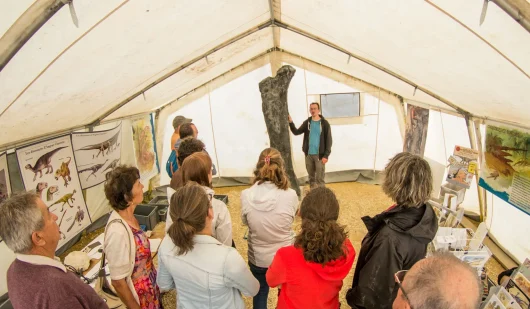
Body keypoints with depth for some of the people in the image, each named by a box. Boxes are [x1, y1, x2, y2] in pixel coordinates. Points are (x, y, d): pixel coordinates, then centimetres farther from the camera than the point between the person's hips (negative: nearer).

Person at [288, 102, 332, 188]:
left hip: (319, 155, -4)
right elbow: (296, 132, 4)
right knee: (311, 177, 14)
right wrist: (291, 123, -12)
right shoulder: (307, 122, 6)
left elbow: (329, 140, -8)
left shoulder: (324, 123, -6)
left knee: (320, 178, -1)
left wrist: (326, 155, -14)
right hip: (308, 154, 4)